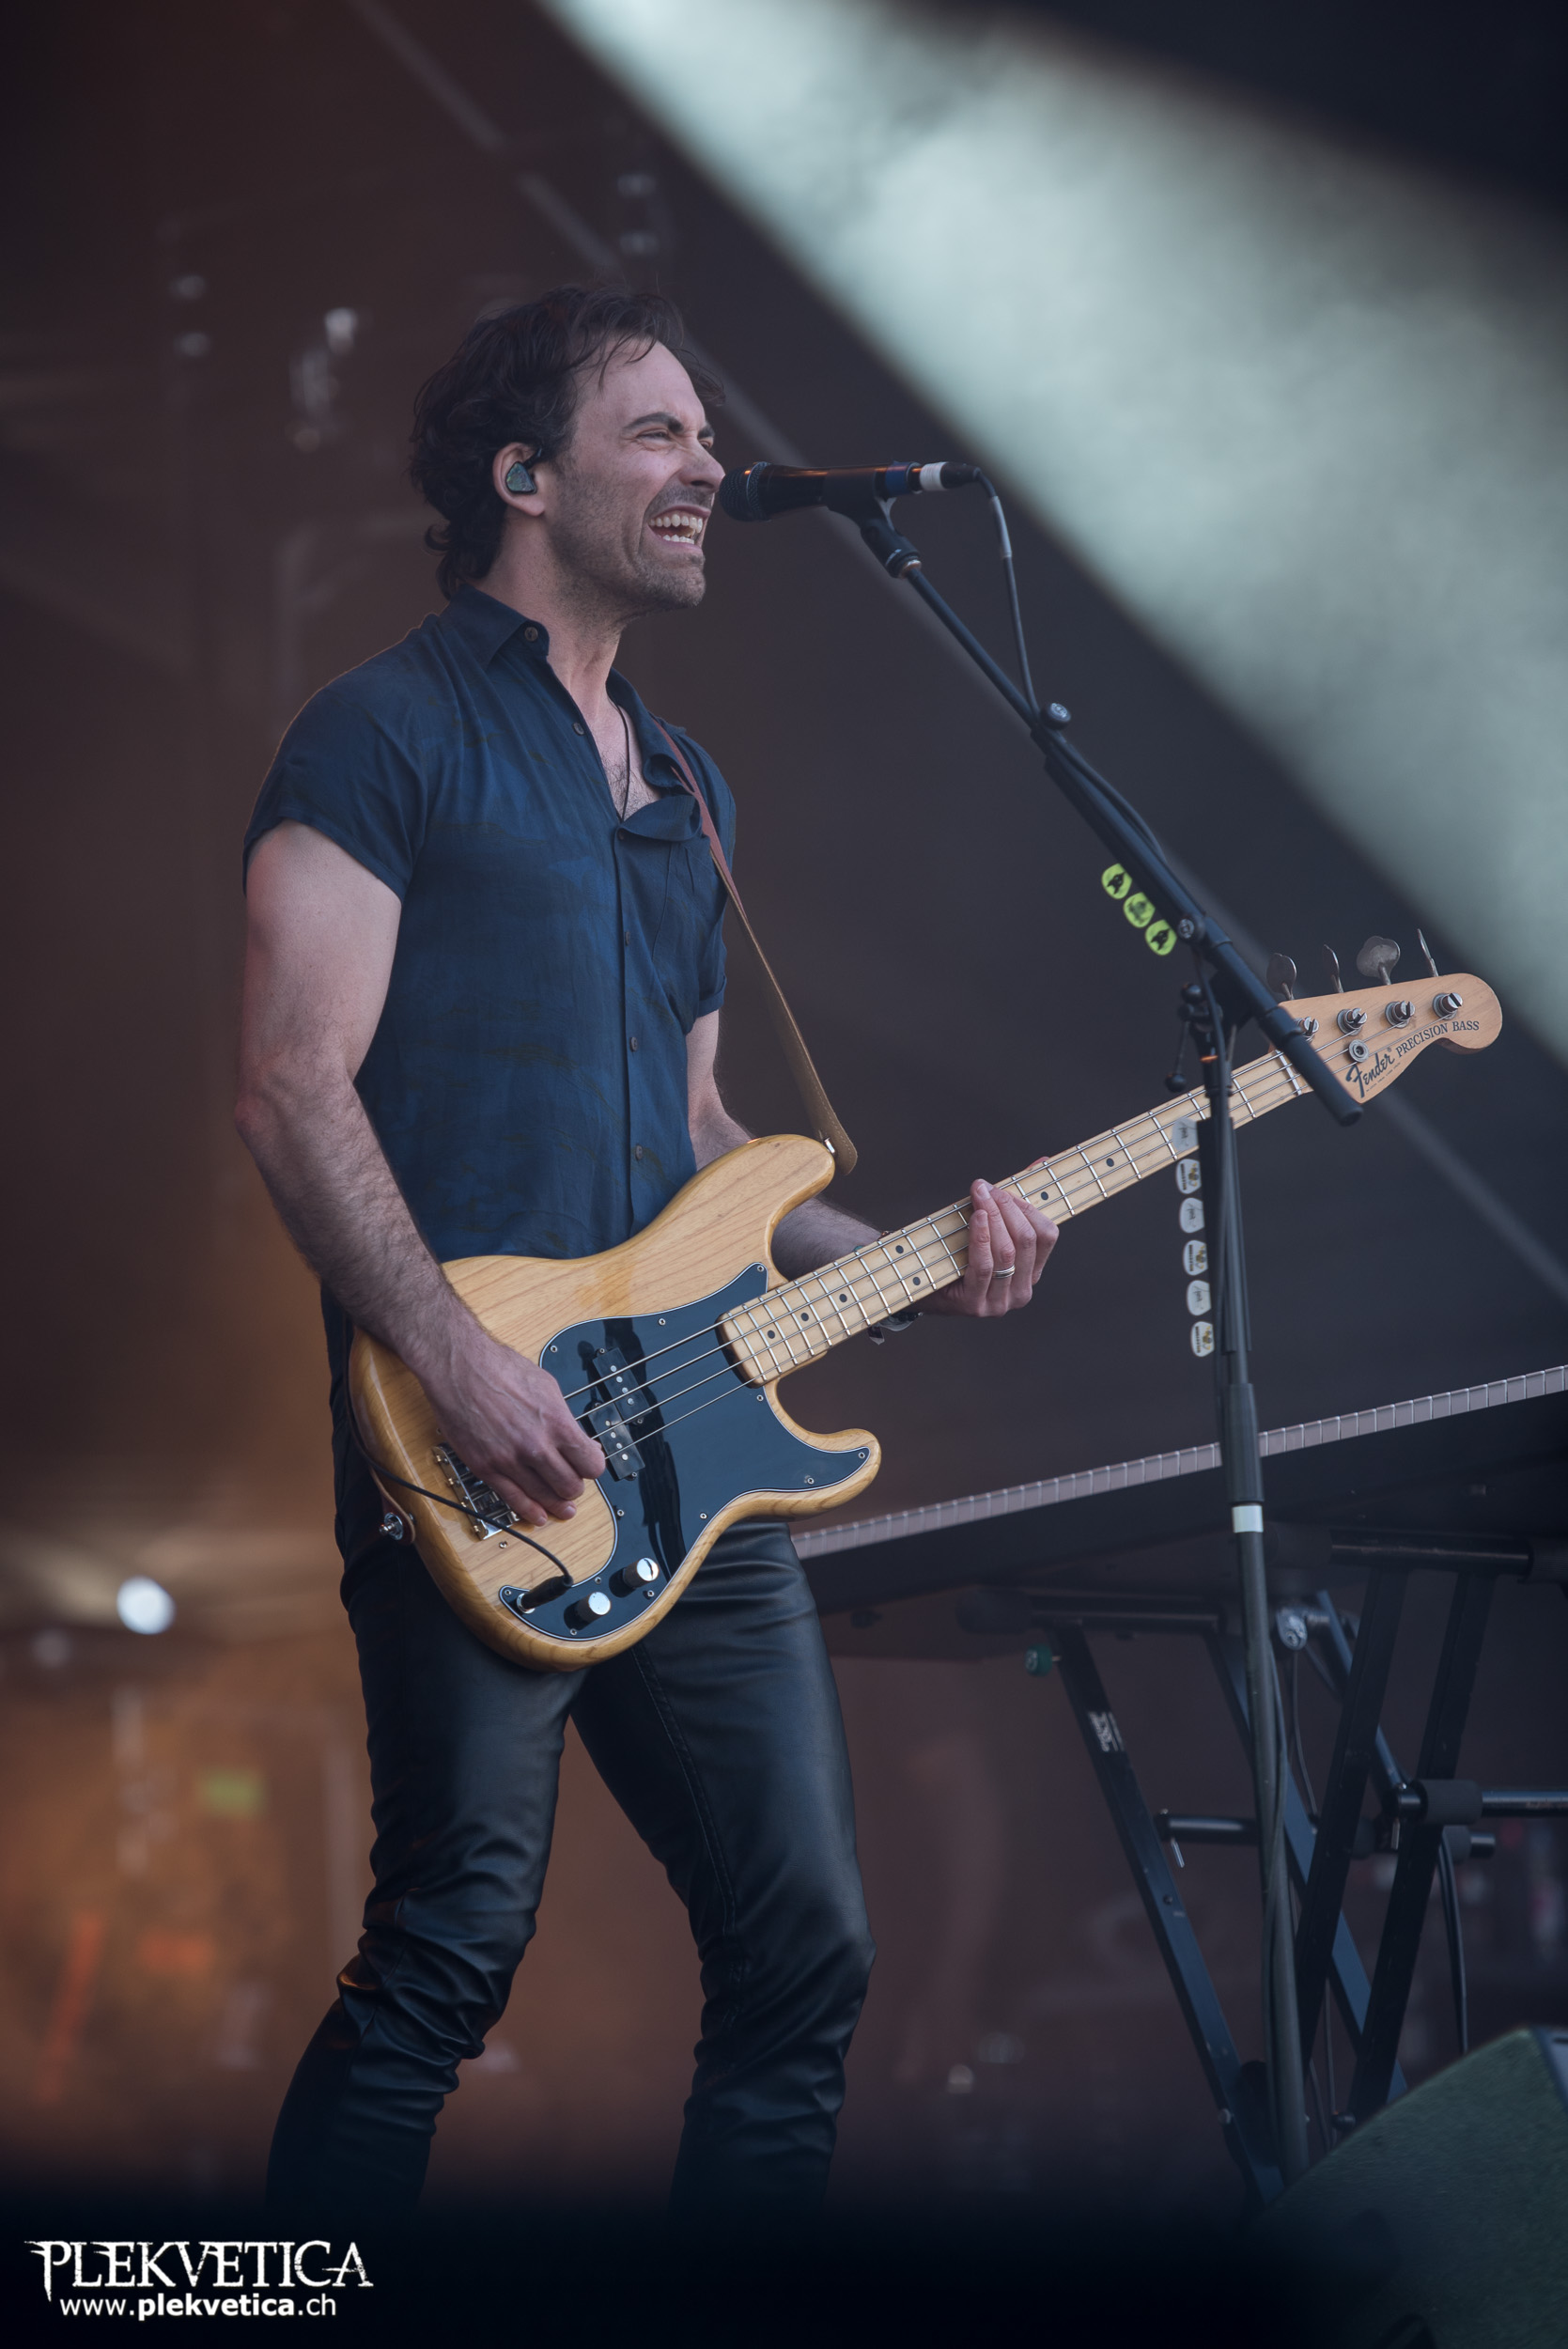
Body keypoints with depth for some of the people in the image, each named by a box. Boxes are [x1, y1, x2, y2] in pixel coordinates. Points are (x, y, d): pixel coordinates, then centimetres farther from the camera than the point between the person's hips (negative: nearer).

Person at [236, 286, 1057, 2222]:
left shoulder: (686, 792, 23)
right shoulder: (391, 734, -2)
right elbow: (293, 1084, -11)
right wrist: (456, 1362, -20)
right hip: (485, 1471, -8)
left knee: (802, 1948, 7)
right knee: (451, 1950, -12)